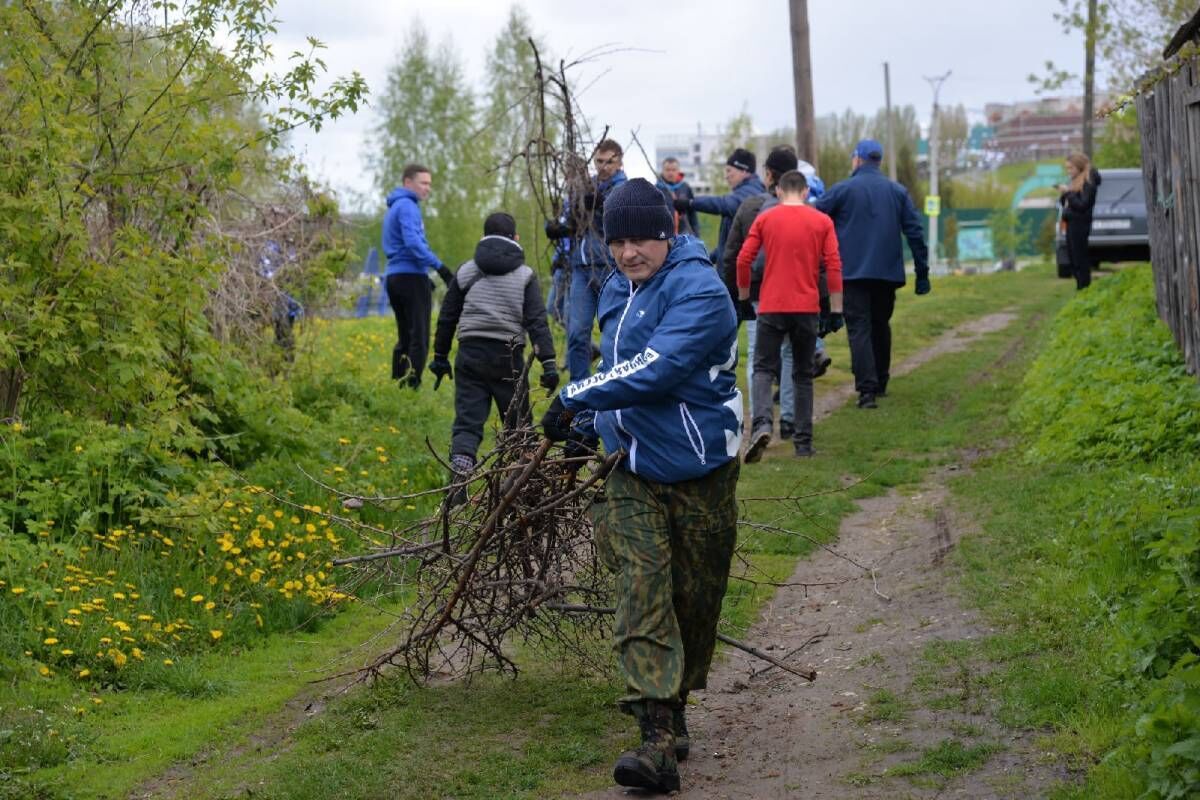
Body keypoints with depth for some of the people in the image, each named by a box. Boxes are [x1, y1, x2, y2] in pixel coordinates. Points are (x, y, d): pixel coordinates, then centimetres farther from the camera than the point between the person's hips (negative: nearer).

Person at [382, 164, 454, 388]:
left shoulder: (394, 208, 21)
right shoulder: (408, 206, -10)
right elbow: (413, 243, -23)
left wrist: (426, 275, 24)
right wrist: (440, 267, -27)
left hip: (393, 277, 10)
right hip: (411, 276, -10)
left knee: (405, 339, 14)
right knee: (419, 339, -9)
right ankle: (412, 387, -13)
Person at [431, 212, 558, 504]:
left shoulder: (465, 272, 8)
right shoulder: (525, 275, 2)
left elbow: (447, 318, 11)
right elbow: (537, 322, -7)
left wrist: (440, 357, 20)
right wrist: (548, 362, -8)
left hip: (470, 355, 1)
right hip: (508, 357, -1)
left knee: (467, 422, -2)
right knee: (519, 424, 13)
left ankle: (459, 481, -23)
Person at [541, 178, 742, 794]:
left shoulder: (699, 292, -18)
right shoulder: (617, 292, 9)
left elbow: (655, 369, -29)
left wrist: (577, 398, -23)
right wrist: (587, 424, 13)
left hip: (698, 473, -5)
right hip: (634, 472, 5)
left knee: (693, 600, 8)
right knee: (642, 593, -10)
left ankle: (673, 712, 29)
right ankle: (658, 741, -16)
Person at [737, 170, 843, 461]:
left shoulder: (765, 219, 2)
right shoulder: (822, 222, 3)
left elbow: (743, 260, -1)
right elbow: (833, 265, -2)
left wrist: (743, 296, 14)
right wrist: (836, 309, 4)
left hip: (772, 306, -1)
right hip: (807, 307, 1)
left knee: (764, 369, 3)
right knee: (803, 374, 11)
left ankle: (762, 424, -24)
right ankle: (803, 442, 11)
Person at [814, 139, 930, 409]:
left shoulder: (842, 190, -2)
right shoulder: (898, 192, 8)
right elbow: (915, 233, 6)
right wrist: (922, 273, 8)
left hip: (853, 273, -4)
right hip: (888, 273, 4)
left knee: (859, 329, -5)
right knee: (881, 326, 18)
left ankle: (867, 389, -17)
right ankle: (880, 383, 27)